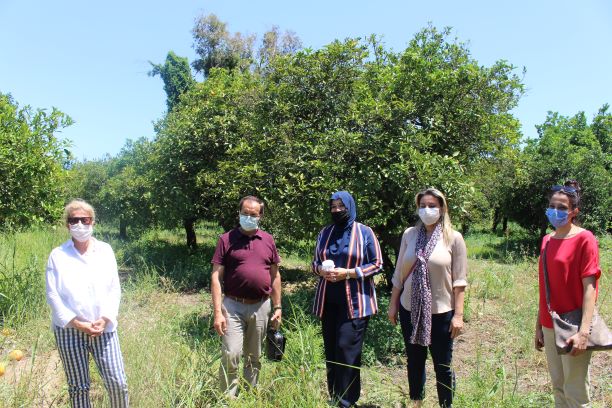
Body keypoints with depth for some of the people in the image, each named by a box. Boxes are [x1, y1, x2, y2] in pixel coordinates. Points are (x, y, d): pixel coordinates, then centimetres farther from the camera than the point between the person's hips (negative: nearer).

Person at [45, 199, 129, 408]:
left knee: (118, 383, -1)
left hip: (103, 328, 1)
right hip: (69, 330, -1)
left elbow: (115, 289, 2)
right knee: (78, 387, 9)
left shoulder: (105, 250, 3)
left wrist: (105, 319, -10)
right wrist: (76, 323, -12)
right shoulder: (57, 255, -1)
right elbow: (52, 294, -4)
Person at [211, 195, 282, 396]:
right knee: (230, 356, -7)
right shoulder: (226, 239, -4)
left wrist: (277, 307, 7)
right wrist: (218, 312, -13)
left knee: (254, 358, 15)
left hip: (261, 307, 3)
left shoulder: (268, 240, 5)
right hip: (233, 306, -3)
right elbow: (216, 277, -7)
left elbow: (275, 275, 10)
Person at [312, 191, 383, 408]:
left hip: (354, 301, -4)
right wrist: (321, 270, -8)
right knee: (330, 350, 9)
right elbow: (315, 262, 16)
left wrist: (348, 273, -15)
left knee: (347, 349, -7)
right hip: (328, 301, 5)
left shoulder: (364, 232, -3)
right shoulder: (325, 232, 10)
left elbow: (377, 264, -4)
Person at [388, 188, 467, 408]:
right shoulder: (409, 234, 3)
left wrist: (458, 314, -9)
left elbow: (459, 280, -6)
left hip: (441, 312, -3)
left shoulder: (453, 238, -5)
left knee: (443, 366, 7)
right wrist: (393, 304, 8)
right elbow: (399, 273, 8)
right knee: (414, 361, 17)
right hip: (410, 309, 3)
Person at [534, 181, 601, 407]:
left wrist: (584, 331, -21)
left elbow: (589, 288, -15)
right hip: (550, 326, 6)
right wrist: (539, 325, 13)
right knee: (558, 388, 17)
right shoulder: (547, 241, 8)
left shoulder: (584, 239, -10)